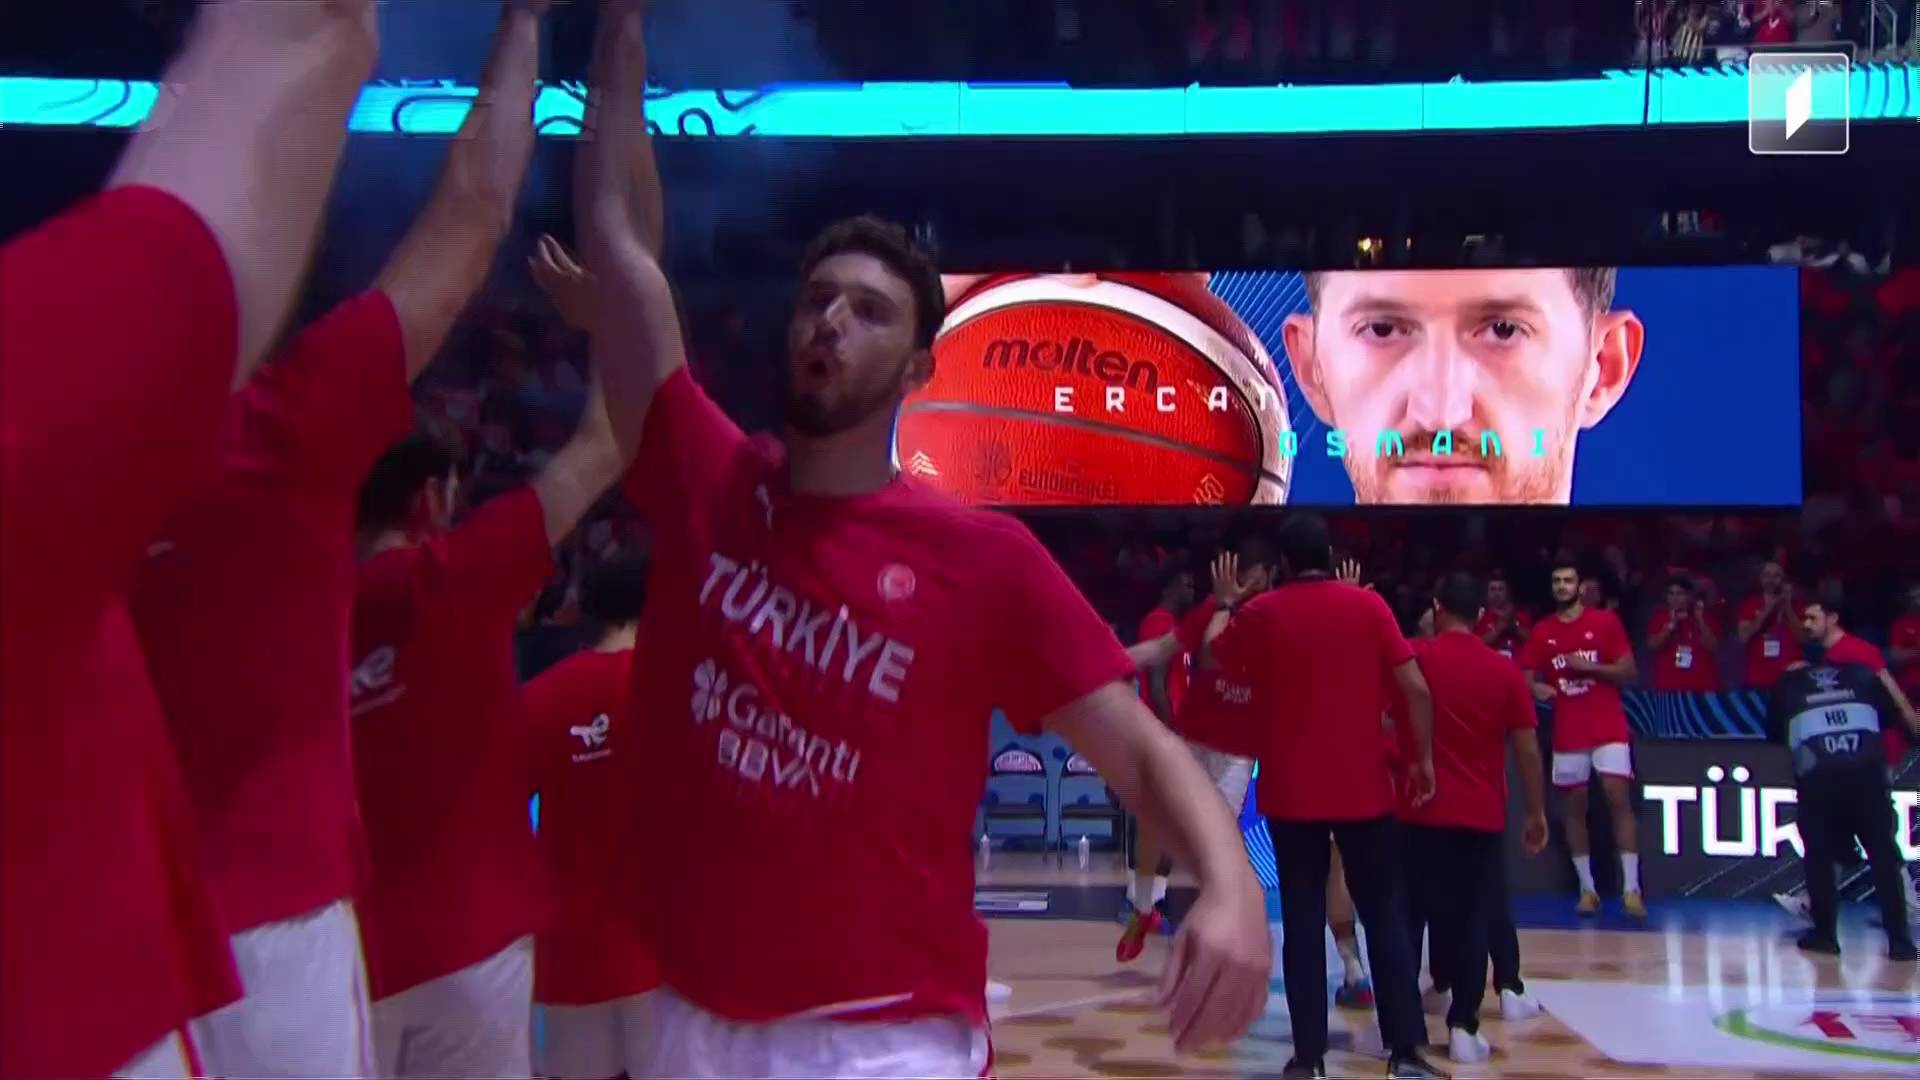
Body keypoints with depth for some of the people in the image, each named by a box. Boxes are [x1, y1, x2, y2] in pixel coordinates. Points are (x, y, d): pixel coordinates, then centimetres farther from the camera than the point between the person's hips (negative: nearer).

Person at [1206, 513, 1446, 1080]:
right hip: (1364, 787, 0)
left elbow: (1215, 658, 16)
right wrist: (1423, 757, 5)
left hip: (1291, 792, 0)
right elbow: (1415, 687, -5)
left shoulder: (1260, 612, -1)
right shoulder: (1368, 605, -1)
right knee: (1386, 917, 8)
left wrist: (1225, 605, 32)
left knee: (1302, 924, 5)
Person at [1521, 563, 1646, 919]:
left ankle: (1631, 889, -7)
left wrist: (1590, 666, -16)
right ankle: (1587, 888, 13)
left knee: (1619, 800, -10)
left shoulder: (1606, 622, -1)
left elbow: (1629, 673, -3)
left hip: (1609, 729, -3)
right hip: (1568, 734, 3)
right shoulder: (1541, 631, 6)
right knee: (1573, 806, 4)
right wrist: (1536, 689, -15)